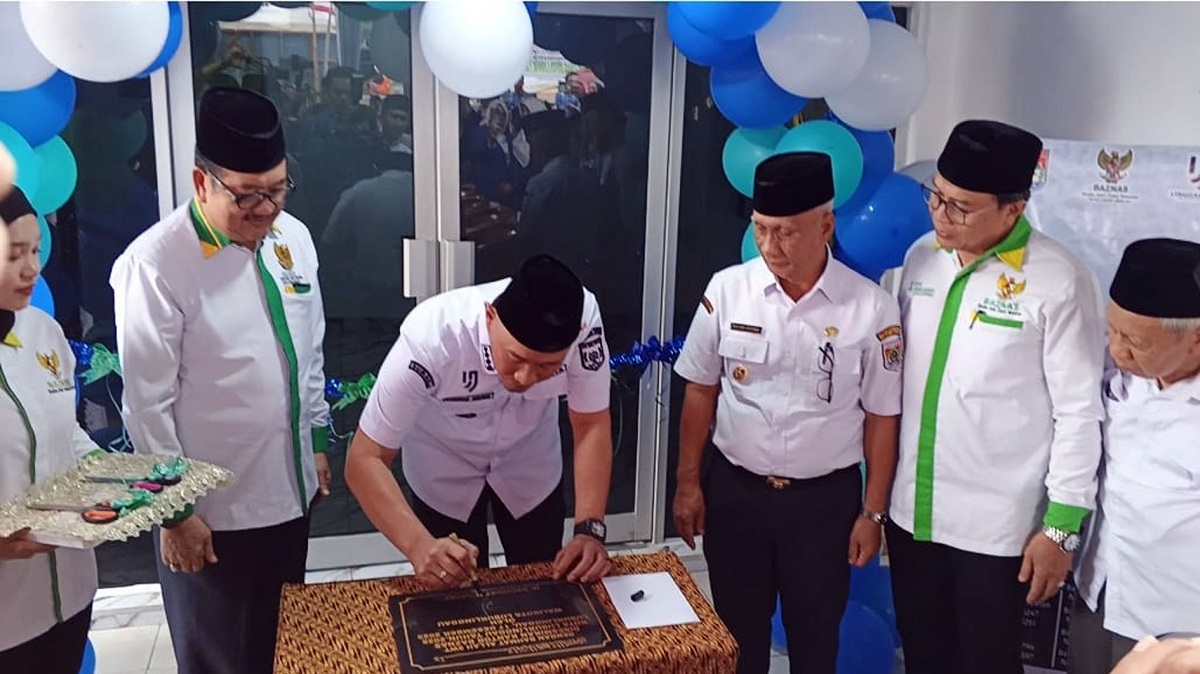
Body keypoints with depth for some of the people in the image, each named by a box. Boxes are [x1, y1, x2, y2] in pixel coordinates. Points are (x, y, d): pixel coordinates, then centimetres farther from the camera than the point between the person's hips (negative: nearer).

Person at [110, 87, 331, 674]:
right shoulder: (155, 264, -20)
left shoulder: (293, 237, -1)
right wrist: (174, 510, -11)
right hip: (211, 507, -5)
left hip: (288, 489, 5)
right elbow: (148, 404, -15)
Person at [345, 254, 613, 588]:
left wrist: (590, 529, -30)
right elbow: (365, 460, -32)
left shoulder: (583, 320, -34)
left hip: (530, 467, 2)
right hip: (444, 471, -1)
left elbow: (591, 425, -20)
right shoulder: (431, 337, -39)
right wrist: (419, 545, -46)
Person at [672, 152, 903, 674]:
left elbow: (881, 416, -5)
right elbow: (701, 390, 1)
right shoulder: (727, 289, -8)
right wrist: (688, 481, 2)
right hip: (734, 490, 1)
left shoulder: (872, 307, -12)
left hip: (826, 498, -1)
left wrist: (872, 512, -2)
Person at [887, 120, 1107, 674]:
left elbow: (1079, 412, -12)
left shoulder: (1059, 281, -15)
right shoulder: (922, 256, 1)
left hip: (995, 524, -5)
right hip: (912, 509, 5)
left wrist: (1062, 526, -11)